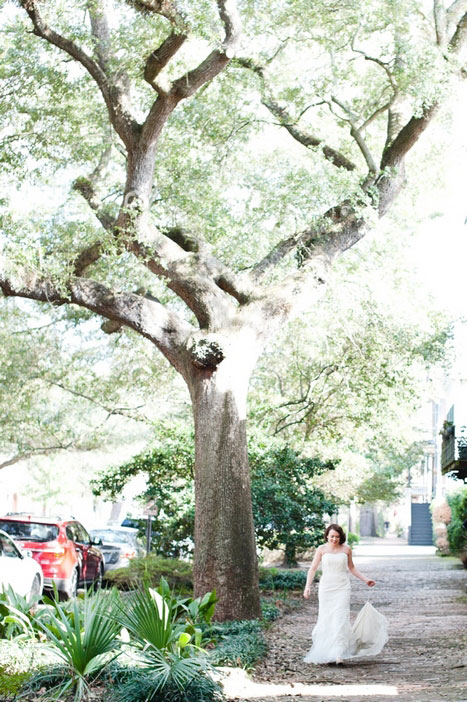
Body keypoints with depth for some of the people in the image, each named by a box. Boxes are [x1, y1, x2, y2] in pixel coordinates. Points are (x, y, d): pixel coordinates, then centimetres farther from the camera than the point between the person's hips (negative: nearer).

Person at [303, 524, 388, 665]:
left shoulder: (346, 549, 4)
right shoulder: (321, 549, 1)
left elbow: (351, 568, 18)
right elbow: (313, 569, 0)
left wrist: (366, 579, 14)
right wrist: (308, 587, -11)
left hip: (342, 588, 0)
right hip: (326, 588, 0)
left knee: (340, 619, -11)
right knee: (326, 620, 2)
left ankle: (339, 654, -16)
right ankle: (325, 652, 16)